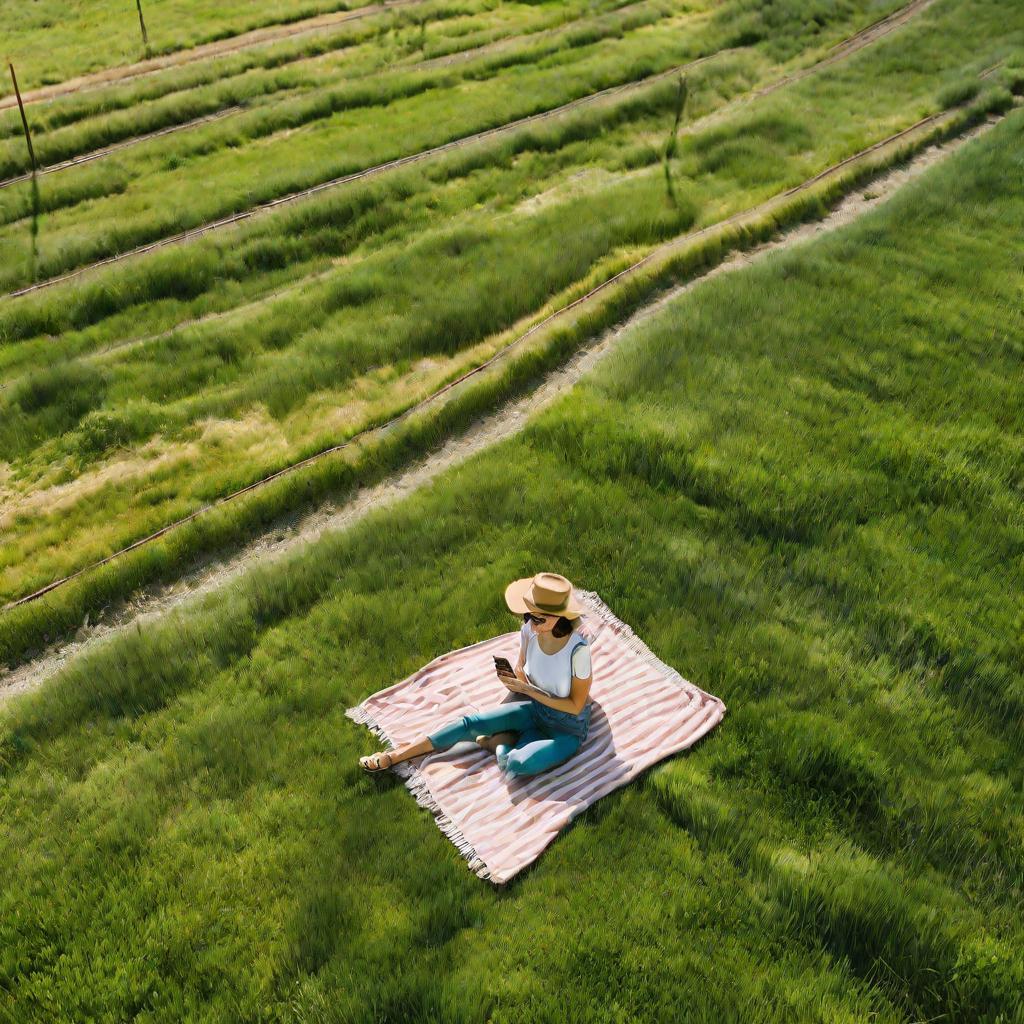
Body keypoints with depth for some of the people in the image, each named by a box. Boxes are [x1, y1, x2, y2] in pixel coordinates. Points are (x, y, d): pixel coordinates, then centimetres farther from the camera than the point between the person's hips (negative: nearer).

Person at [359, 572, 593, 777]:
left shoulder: (578, 649, -31)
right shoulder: (530, 631, -13)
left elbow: (575, 706, -20)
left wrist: (527, 689, -23)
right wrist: (513, 677, -16)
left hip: (568, 728, -6)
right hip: (536, 709, 6)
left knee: (518, 765, -33)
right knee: (471, 723, -8)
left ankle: (497, 742, 0)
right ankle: (394, 756, 2)